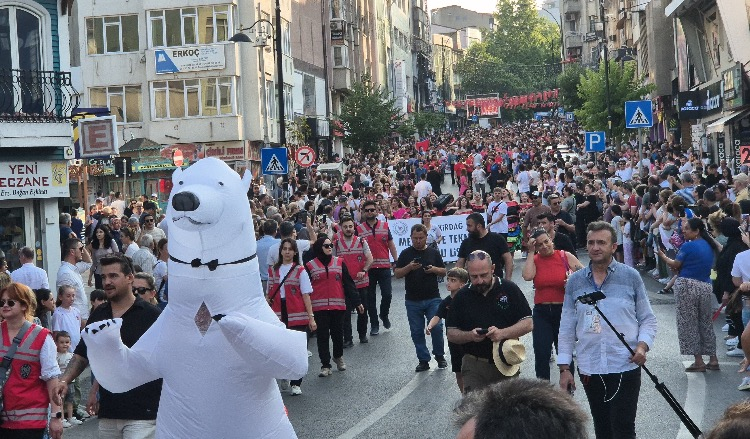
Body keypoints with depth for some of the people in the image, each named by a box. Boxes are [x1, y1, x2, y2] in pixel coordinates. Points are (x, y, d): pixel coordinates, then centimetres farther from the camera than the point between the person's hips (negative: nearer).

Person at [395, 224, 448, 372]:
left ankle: (440, 356, 15)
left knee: (436, 328, -6)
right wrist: (409, 267, -18)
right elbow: (397, 274, 0)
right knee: (417, 332, 4)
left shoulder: (433, 252, 6)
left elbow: (444, 271, 11)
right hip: (413, 300, 1)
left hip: (433, 299, 0)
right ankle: (423, 360, 15)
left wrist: (434, 269, -10)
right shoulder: (406, 253, 3)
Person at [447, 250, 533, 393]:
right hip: (474, 366, 1)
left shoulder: (509, 289, -1)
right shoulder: (462, 297, 4)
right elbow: (451, 334, 6)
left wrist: (502, 333, -20)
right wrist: (470, 336, -15)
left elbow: (528, 324, -3)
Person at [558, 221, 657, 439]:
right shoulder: (575, 281, 4)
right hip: (589, 369, 3)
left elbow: (648, 319, 3)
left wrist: (642, 345, -15)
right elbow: (567, 328, 7)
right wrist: (564, 368, 3)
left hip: (625, 367, -3)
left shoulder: (631, 277, -1)